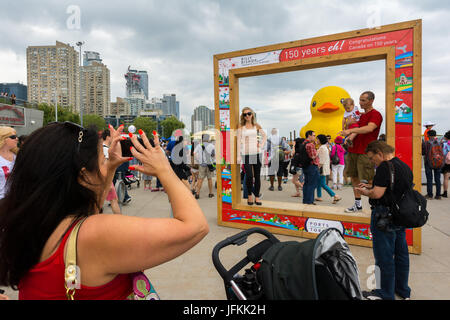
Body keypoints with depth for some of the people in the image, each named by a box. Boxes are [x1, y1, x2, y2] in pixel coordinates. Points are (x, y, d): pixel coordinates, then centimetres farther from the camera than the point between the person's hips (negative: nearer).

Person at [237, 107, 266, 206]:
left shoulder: (256, 126, 9)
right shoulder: (241, 126, 3)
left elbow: (264, 136, 20)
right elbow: (239, 140, 0)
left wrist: (261, 145, 3)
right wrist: (238, 155, -5)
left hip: (257, 153, 2)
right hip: (246, 154, -2)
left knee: (257, 176, 4)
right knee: (249, 176, -9)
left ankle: (257, 197, 16)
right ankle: (249, 195, 13)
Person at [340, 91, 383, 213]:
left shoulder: (376, 114, -6)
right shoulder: (360, 115, 20)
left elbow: (369, 128, -23)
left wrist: (351, 130, -26)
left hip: (365, 152, -8)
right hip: (352, 150, 8)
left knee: (370, 180, -5)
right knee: (354, 177, 10)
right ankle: (358, 204, 20)